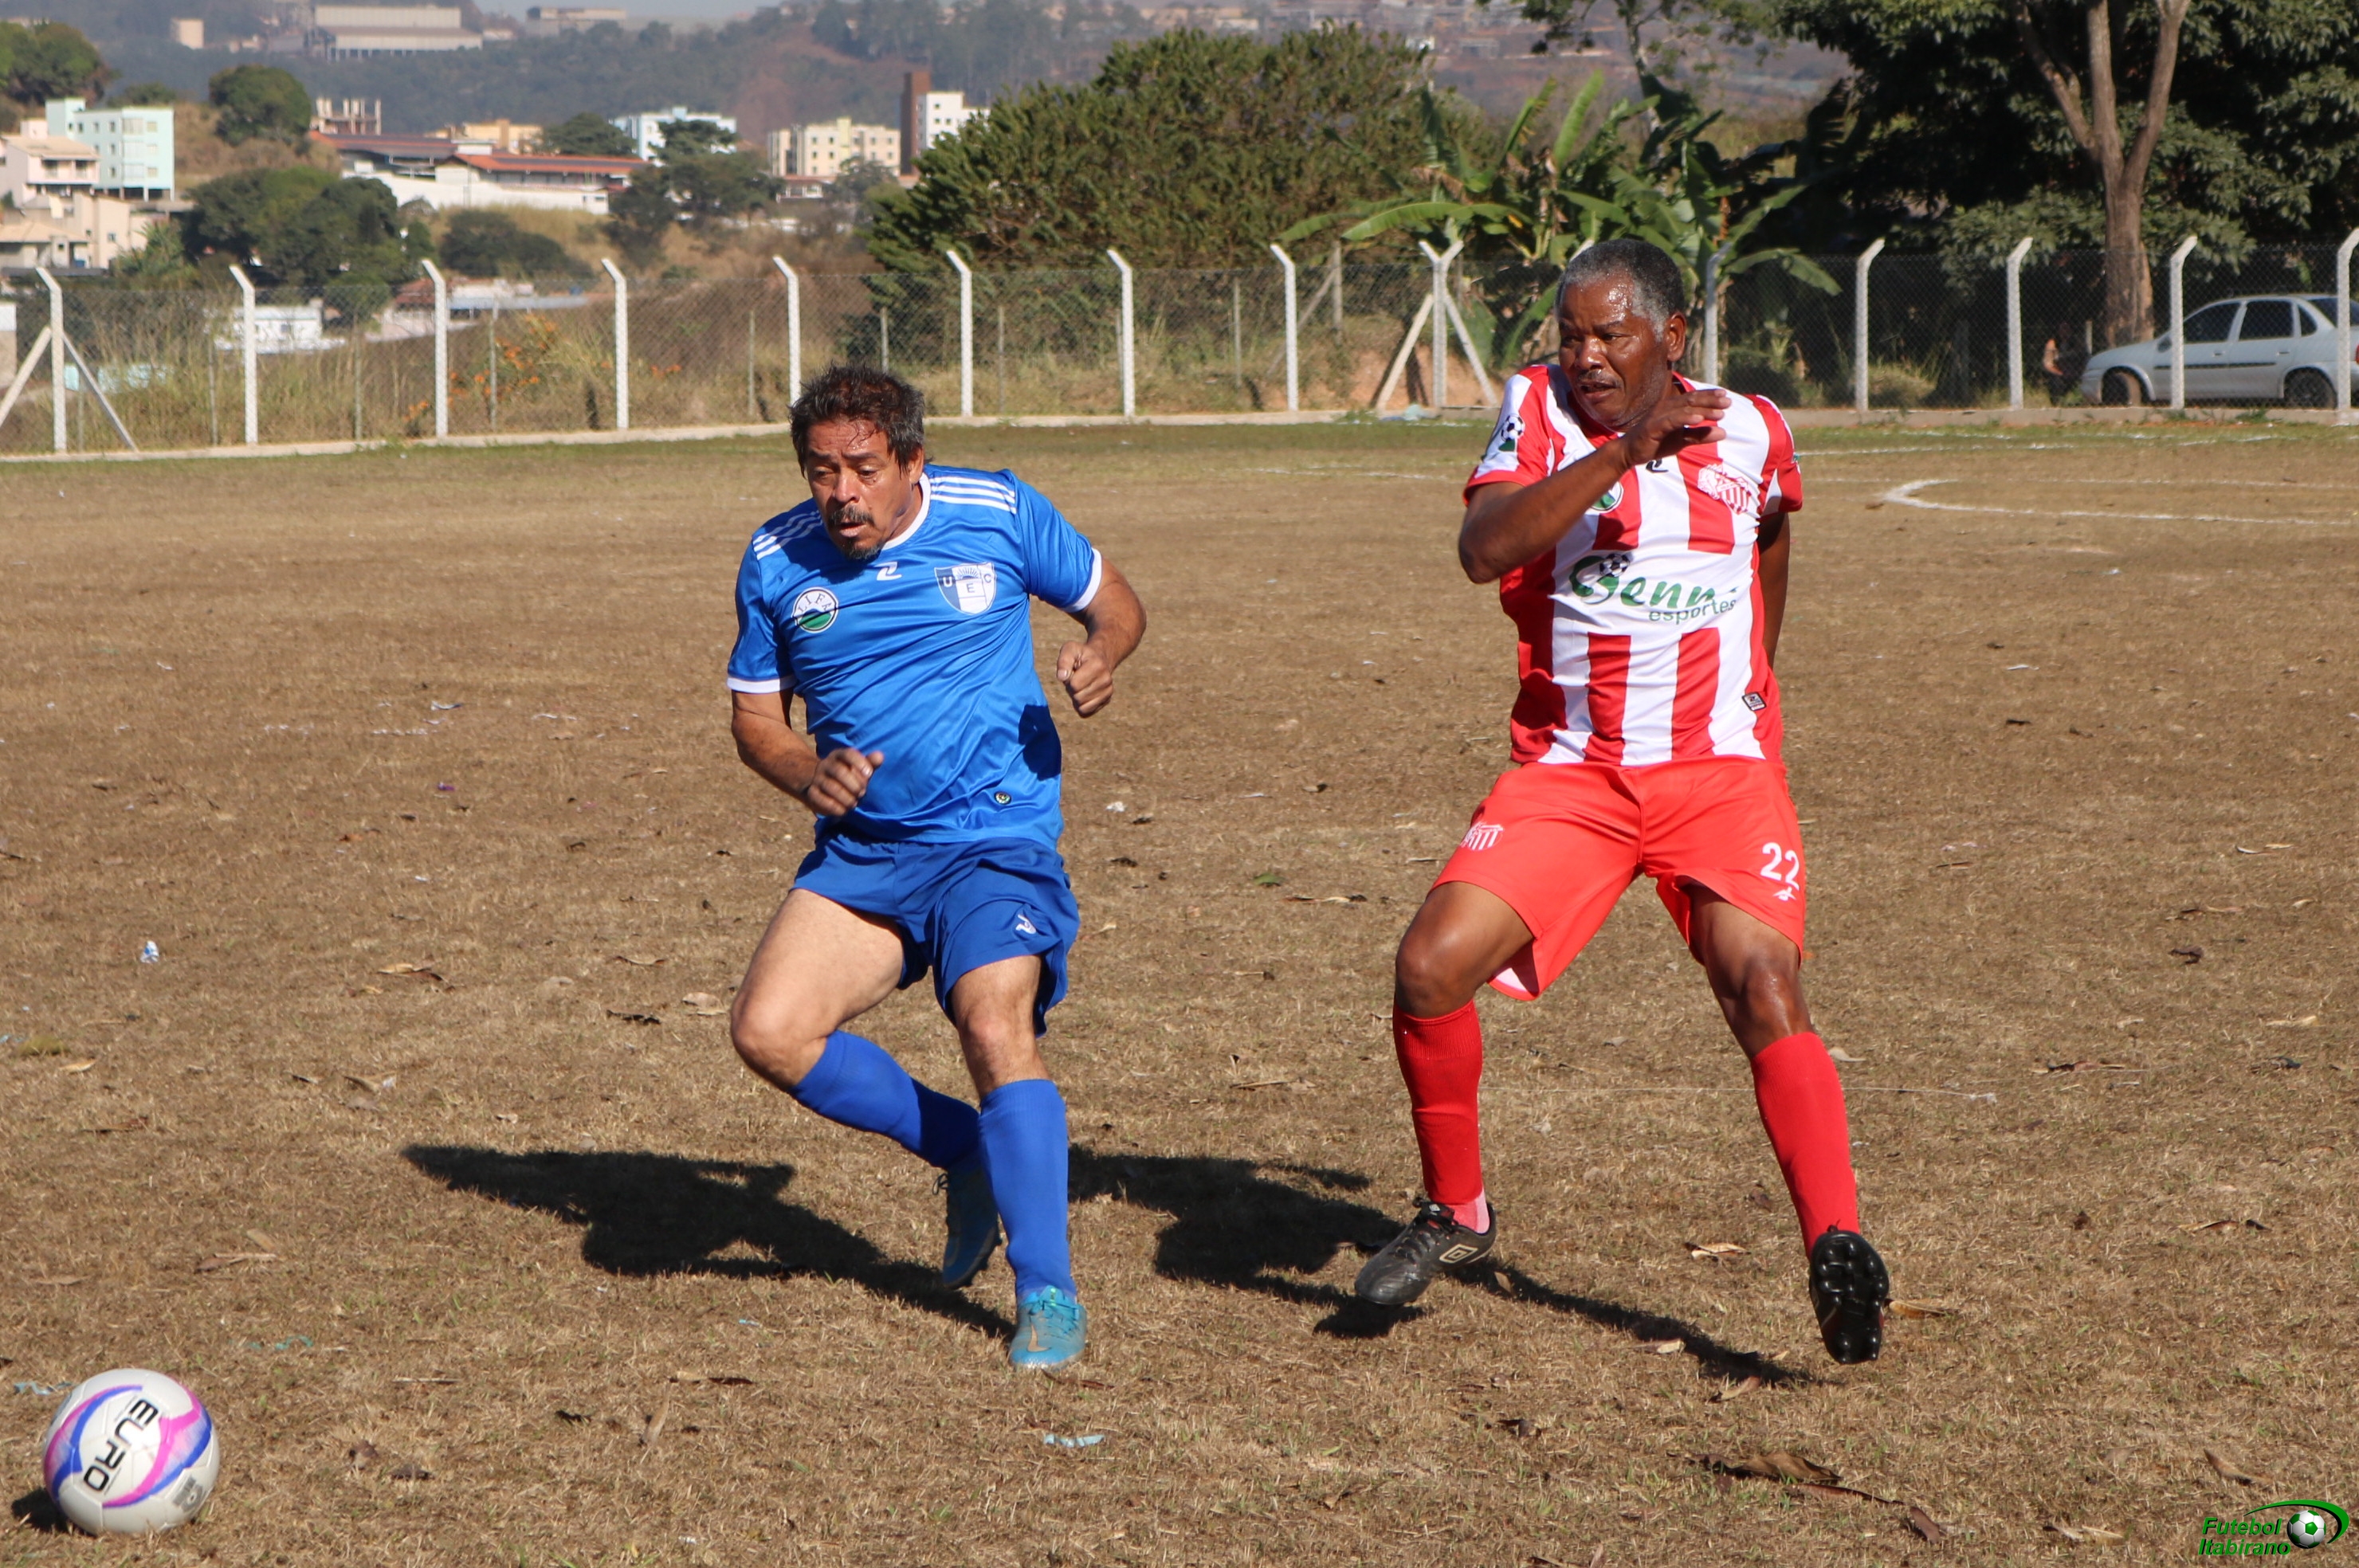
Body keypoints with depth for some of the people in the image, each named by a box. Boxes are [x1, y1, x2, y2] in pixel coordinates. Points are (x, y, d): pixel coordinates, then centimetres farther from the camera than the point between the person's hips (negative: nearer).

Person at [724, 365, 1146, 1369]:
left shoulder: (998, 513, -4)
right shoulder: (777, 561, 3)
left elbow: (1113, 602, 10)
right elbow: (753, 712, 14)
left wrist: (1099, 658, -14)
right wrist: (808, 777, -8)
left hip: (996, 842, -4)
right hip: (861, 853, 4)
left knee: (995, 1027, -26)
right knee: (768, 1030, -15)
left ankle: (1048, 1297, -16)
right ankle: (964, 1153, 8)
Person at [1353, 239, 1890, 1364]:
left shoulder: (1751, 434, 2)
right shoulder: (1541, 411, -3)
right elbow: (1481, 550, -22)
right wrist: (1624, 451, -32)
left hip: (1721, 773, 0)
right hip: (1568, 771, 1)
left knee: (1764, 991, -22)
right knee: (1429, 970, -14)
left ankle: (1838, 1250, -25)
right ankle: (1455, 1216, 9)